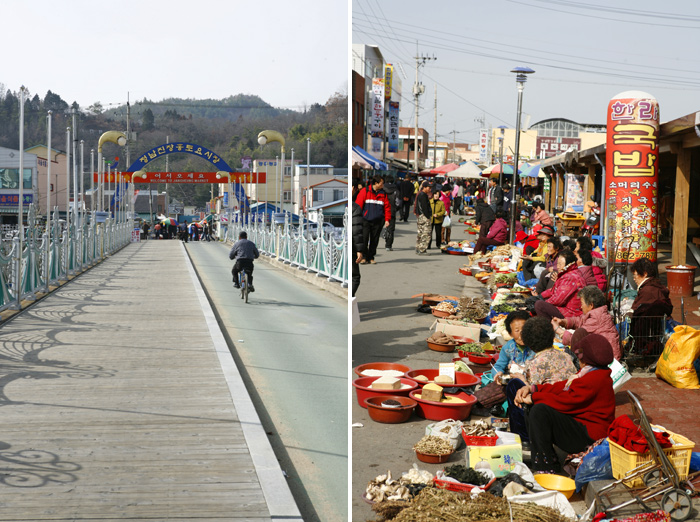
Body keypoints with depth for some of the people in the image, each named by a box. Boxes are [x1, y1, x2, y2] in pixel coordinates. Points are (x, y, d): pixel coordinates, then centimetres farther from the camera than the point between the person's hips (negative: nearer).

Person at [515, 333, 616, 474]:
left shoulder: (595, 379, -21)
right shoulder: (588, 373, 14)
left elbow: (565, 401, -23)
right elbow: (560, 387, 11)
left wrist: (533, 398, -13)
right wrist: (531, 388, -2)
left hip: (590, 438, -11)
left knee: (540, 411, -25)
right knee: (531, 409, 8)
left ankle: (545, 467, -18)